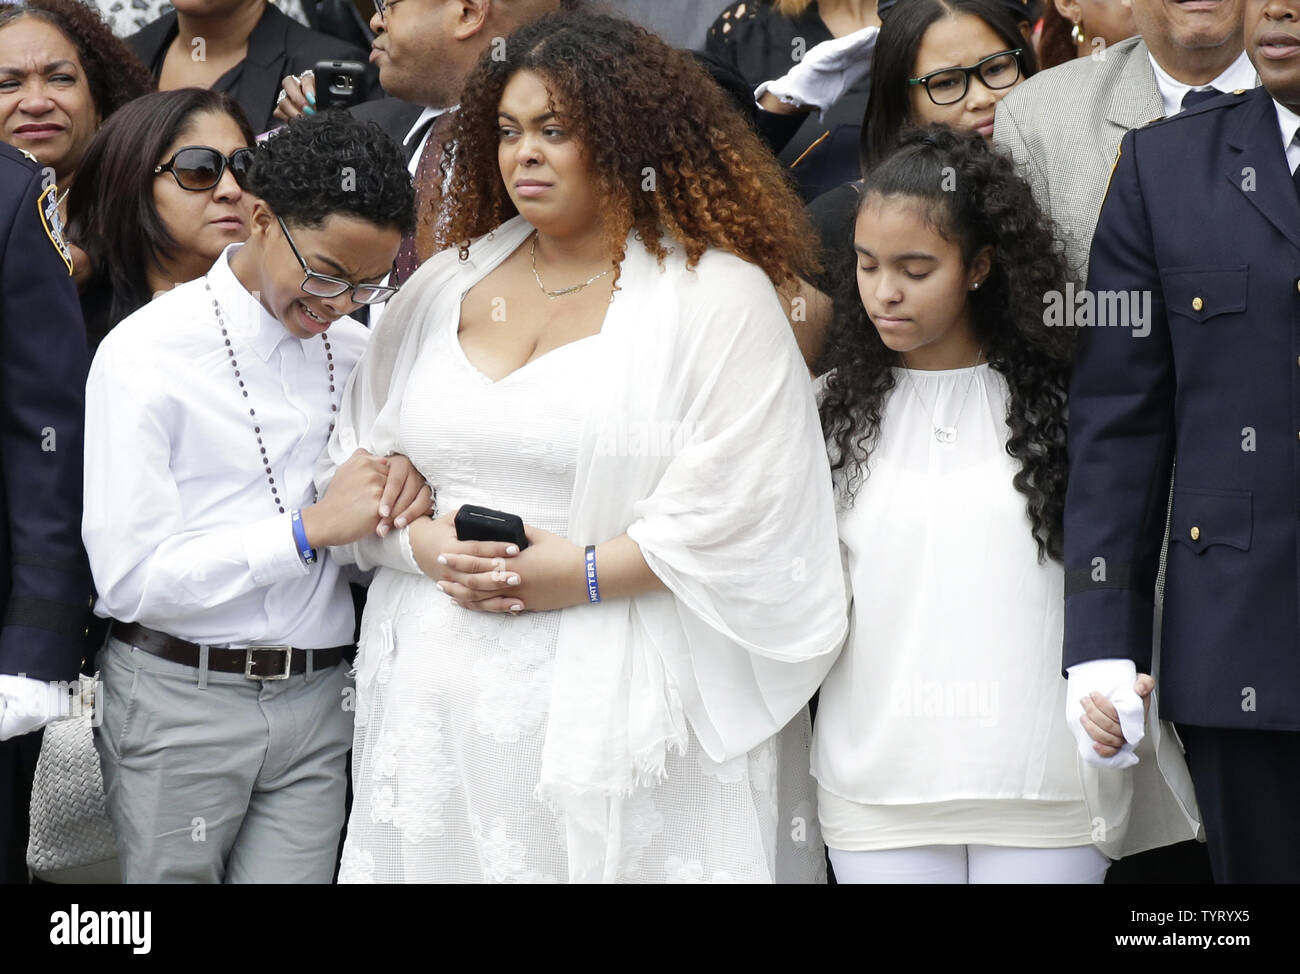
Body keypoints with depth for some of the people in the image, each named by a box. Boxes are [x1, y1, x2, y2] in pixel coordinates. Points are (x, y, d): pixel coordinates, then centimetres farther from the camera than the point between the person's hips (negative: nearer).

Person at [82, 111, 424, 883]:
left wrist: (404, 481, -6)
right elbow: (131, 577, -14)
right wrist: (310, 529, -18)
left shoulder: (358, 350, 10)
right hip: (181, 701, -4)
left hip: (318, 701, 5)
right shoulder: (148, 354, -9)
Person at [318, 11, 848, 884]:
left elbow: (745, 507, -11)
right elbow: (355, 465, 14)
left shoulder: (718, 295, -2)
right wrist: (428, 546, -6)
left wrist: (583, 573, -15)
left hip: (622, 707, -4)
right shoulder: (445, 287, 14)